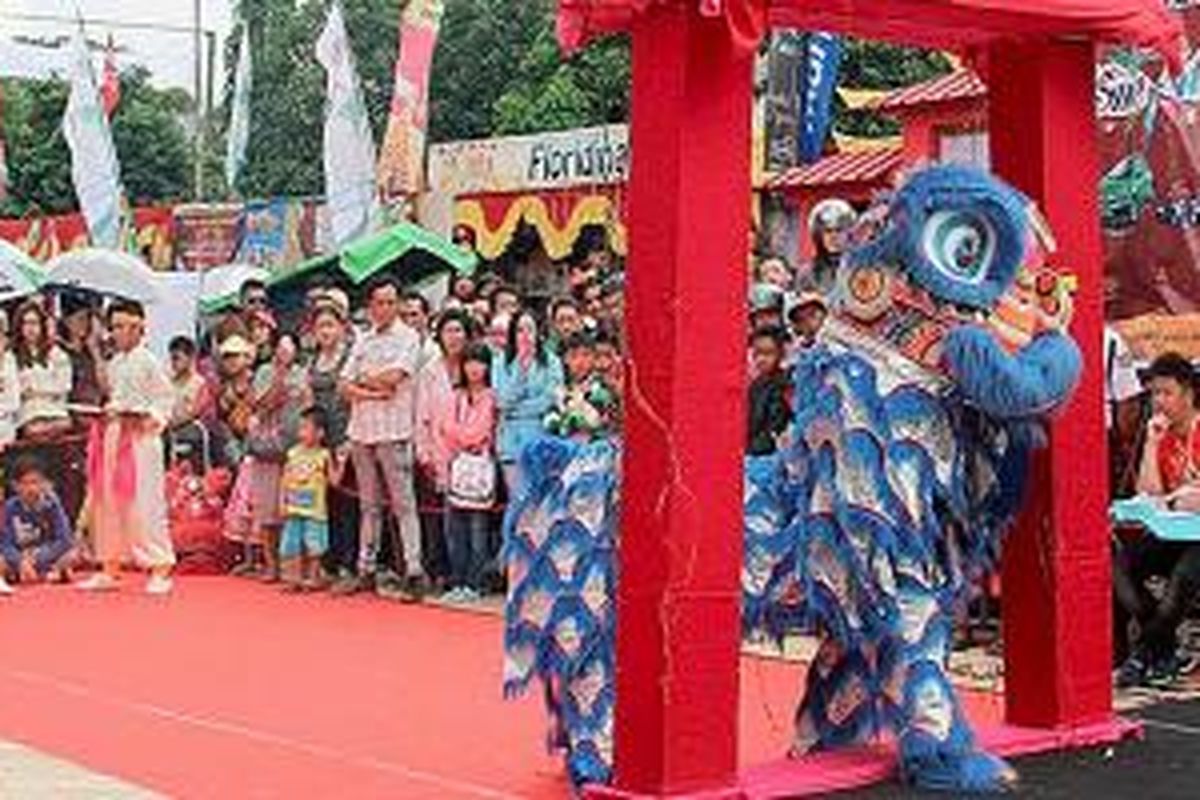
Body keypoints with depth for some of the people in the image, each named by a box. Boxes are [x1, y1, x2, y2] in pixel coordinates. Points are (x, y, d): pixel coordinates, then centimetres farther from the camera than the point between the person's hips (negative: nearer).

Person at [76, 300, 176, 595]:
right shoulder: (114, 364, 15)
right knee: (108, 503, 8)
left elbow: (165, 398, -7)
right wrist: (106, 413, 4)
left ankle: (160, 569, -4)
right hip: (114, 435, 7)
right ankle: (109, 568, 17)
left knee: (144, 504, -9)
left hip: (141, 436, -7)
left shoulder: (147, 361, -6)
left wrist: (152, 418, -20)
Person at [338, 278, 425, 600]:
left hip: (393, 431, -6)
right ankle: (366, 568, 16)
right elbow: (346, 386, 8)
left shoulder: (408, 338, -1)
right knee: (369, 504, 11)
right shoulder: (363, 341, 16)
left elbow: (393, 377, -14)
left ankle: (414, 571, -8)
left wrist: (364, 379, 1)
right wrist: (372, 393, -8)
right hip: (361, 429, 6)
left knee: (403, 501, -7)